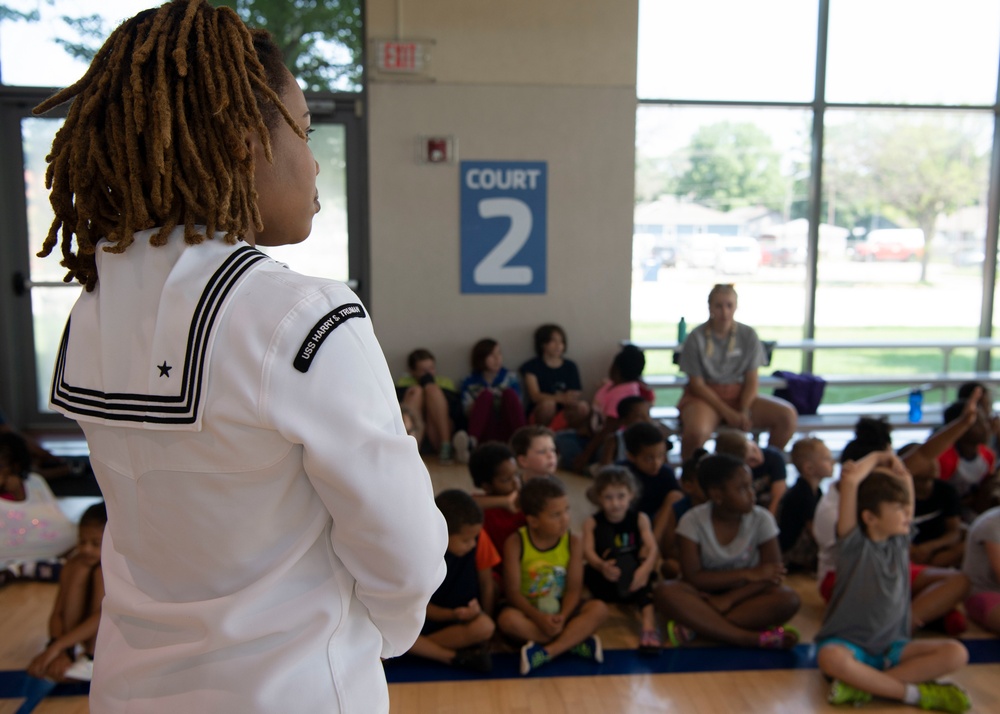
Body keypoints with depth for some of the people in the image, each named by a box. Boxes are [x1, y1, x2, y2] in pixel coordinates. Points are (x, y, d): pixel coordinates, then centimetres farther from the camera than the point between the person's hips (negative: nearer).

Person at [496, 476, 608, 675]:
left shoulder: (573, 542, -9)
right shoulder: (516, 543, -16)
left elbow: (574, 589, -11)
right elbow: (513, 591, -18)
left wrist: (562, 617, -30)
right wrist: (539, 618, -31)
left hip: (560, 609, 2)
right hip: (529, 609, -2)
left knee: (599, 609, -23)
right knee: (508, 619, -35)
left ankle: (546, 652, -31)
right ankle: (576, 642, -26)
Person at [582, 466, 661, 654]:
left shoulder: (640, 519, -2)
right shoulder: (592, 522, -3)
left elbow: (653, 548, -15)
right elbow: (588, 551, -18)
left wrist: (645, 569, -37)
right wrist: (601, 566, -42)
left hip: (633, 580, 0)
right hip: (604, 584, 1)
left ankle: (649, 627, -40)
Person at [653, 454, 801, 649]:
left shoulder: (762, 519, -8)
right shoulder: (693, 521, -12)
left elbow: (771, 576, -13)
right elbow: (692, 577, -16)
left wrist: (728, 599, -24)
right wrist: (748, 574, -19)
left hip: (742, 596, 1)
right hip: (706, 595, -1)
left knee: (788, 598, -28)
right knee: (665, 592, -31)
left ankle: (695, 626, -30)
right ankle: (755, 638, -37)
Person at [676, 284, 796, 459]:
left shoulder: (748, 335, 0)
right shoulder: (697, 337, -9)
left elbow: (751, 381, 1)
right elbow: (697, 384, -8)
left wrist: (743, 412, -15)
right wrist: (727, 412, -16)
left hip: (739, 395, 4)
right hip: (705, 396, -4)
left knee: (788, 415, -18)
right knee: (696, 431, -37)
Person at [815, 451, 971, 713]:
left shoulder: (900, 541, 4)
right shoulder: (854, 543, -12)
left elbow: (903, 476, 9)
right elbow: (851, 479, -25)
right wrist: (877, 458, -10)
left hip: (891, 646, 6)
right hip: (847, 642, -6)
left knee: (956, 653, -18)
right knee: (831, 659, -39)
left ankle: (863, 684, -24)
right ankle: (915, 693, -23)